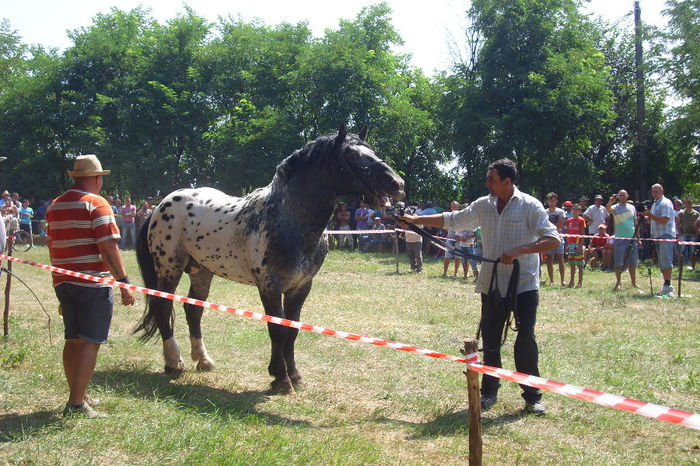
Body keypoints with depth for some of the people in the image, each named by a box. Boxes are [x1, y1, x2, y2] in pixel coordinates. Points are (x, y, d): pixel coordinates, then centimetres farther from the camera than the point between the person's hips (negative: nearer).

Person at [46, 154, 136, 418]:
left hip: (63, 283, 7)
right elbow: (109, 248, -17)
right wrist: (124, 282, -15)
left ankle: (77, 396, 26)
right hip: (93, 284, -7)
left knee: (73, 340, 17)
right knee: (90, 342, -3)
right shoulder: (96, 204, -10)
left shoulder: (55, 206, 12)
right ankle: (77, 405, -5)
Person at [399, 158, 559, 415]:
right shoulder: (483, 205, 8)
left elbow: (553, 239, -14)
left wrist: (519, 250, -23)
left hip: (524, 285, -5)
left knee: (526, 339, -10)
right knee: (490, 341, 7)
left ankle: (532, 396, 2)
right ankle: (489, 391, 21)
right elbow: (452, 220, 17)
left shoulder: (529, 206, -7)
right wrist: (415, 219, 14)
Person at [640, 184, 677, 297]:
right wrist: (646, 217, 7)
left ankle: (667, 286, -18)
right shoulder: (655, 204, 20)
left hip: (666, 235, -10)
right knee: (661, 263, 9)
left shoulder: (666, 203, -9)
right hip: (657, 236, 10)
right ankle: (667, 286, 13)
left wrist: (650, 215, -21)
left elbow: (664, 220, -19)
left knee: (666, 261, -15)